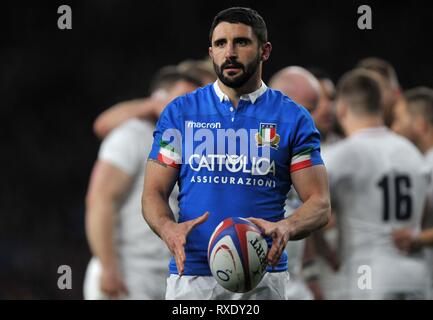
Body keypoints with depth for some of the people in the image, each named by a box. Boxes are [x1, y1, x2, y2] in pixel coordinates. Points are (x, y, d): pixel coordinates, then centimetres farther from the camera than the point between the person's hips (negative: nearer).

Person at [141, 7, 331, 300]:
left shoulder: (293, 118, 4)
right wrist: (169, 229, -18)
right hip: (191, 274, 1)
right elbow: (154, 192, 6)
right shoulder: (180, 112, 8)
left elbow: (320, 204, 0)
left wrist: (285, 228, -23)